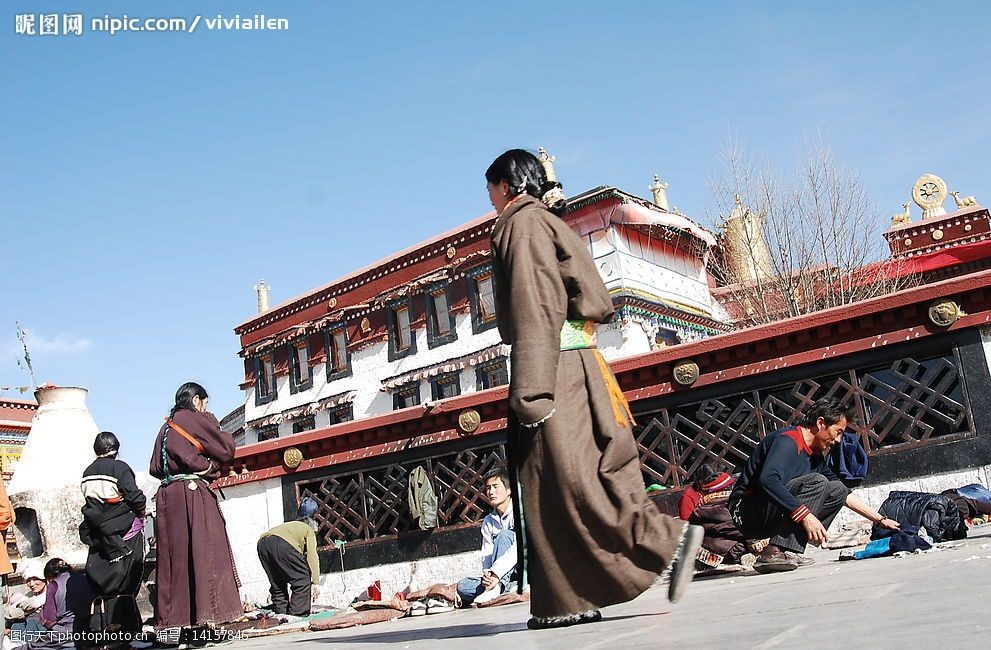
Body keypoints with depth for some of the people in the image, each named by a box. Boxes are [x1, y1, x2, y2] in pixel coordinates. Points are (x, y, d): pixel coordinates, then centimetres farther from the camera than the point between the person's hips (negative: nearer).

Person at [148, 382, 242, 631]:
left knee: (176, 555, 7)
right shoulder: (195, 419, -3)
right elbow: (226, 450, 0)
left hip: (167, 496, 8)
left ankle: (175, 618, 7)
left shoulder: (166, 427, 19)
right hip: (192, 494, -8)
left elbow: (155, 468, 18)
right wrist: (213, 423, 13)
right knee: (202, 553, -8)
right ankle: (205, 616, -12)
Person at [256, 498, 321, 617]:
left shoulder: (290, 526, 41)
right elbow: (312, 556, 8)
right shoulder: (309, 530, 24)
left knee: (277, 585, 21)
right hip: (282, 544, -7)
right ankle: (298, 615, 1)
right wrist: (316, 582, 3)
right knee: (302, 579, 5)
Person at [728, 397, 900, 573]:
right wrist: (806, 515, -34)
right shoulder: (787, 440, -15)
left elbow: (845, 494, 24)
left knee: (838, 489, 8)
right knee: (817, 483, -22)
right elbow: (767, 480, -33)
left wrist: (880, 519, 18)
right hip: (747, 514, -10)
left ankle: (791, 552, -5)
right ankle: (775, 553, -27)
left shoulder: (815, 456, 15)